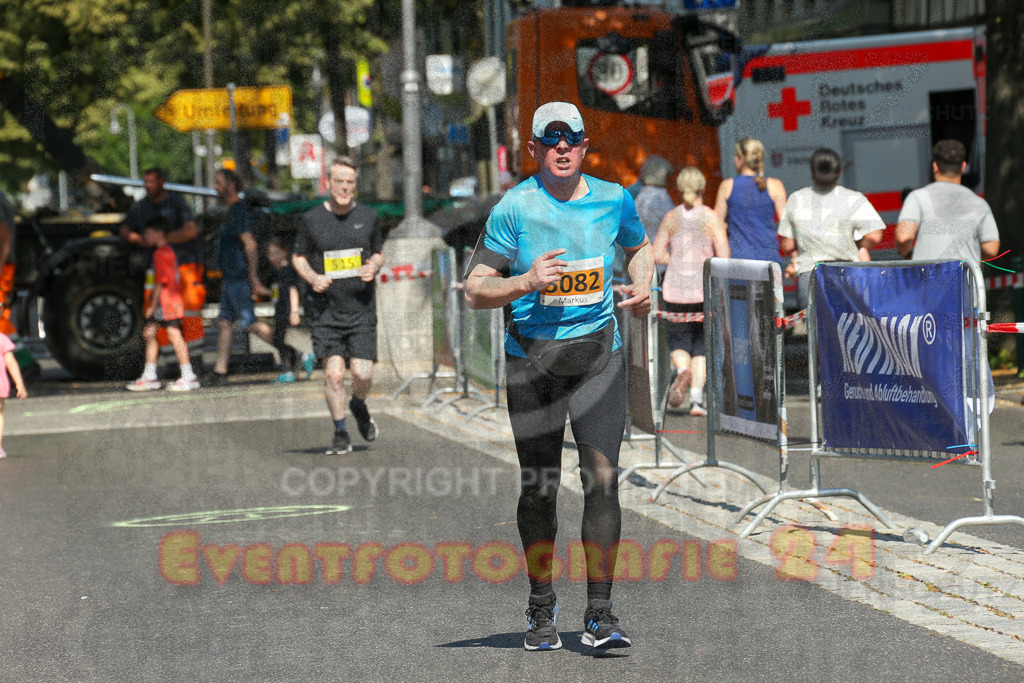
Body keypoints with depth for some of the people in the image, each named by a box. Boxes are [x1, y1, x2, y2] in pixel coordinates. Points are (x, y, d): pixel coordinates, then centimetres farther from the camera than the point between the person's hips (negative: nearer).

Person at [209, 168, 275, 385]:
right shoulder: (231, 211, 17)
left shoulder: (238, 211, -15)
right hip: (231, 278, 10)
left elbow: (250, 245, -22)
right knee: (225, 322, 9)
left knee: (249, 322, -10)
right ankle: (220, 372, 11)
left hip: (239, 278, -10)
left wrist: (253, 279, -24)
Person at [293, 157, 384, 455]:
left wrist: (374, 267, -4)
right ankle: (341, 434, 7)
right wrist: (312, 277, -8)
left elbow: (379, 252, 19)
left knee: (362, 374, -7)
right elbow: (298, 257, 12)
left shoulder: (368, 216, 6)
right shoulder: (312, 219, 1)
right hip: (327, 309, -1)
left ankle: (359, 407, 27)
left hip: (362, 307, 1)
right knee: (333, 373, -8)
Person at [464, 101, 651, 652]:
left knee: (603, 479, -10)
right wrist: (526, 282, -21)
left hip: (598, 352, 1)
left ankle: (599, 614, -4)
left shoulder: (613, 199, 4)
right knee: (539, 486, 4)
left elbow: (639, 247, 26)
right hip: (531, 356, -1)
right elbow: (475, 291, -4)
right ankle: (542, 609, 21)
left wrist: (642, 287, 5)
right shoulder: (515, 207, -4)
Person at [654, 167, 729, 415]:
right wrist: (704, 263, 11)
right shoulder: (711, 218, -3)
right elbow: (723, 257, -8)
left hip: (675, 286, 1)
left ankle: (682, 370, -21)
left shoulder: (671, 218, 4)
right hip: (704, 287, -1)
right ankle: (697, 399, -1)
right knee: (701, 343, 9)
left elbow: (657, 255, 1)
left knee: (678, 340, 12)